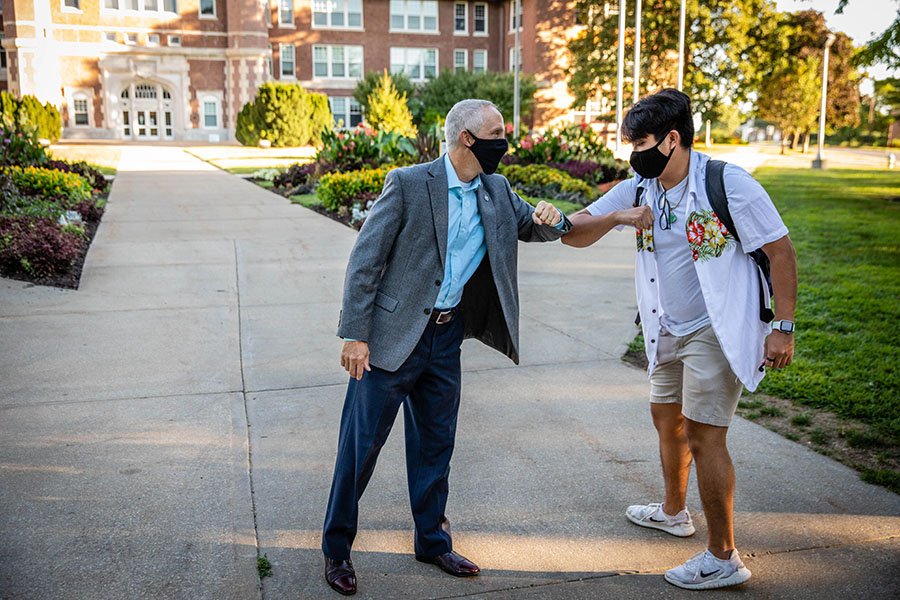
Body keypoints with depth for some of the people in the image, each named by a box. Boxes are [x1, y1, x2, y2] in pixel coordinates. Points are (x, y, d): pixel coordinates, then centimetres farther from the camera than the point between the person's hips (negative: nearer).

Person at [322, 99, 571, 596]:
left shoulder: (496, 191, 5)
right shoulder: (408, 183, -13)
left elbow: (533, 228, 18)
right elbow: (365, 260, -12)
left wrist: (547, 218, -8)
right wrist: (355, 334, -16)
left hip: (446, 337, 6)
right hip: (393, 337, -6)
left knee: (435, 444, 16)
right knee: (361, 444, 4)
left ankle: (432, 541, 34)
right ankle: (336, 549, 22)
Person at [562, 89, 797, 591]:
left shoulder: (729, 183, -18)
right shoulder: (639, 190, 0)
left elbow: (781, 249, -14)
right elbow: (573, 234, -1)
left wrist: (784, 327, -17)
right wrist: (615, 217, -21)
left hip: (718, 332, -8)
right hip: (670, 332, 8)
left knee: (702, 435, -9)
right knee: (667, 417, 21)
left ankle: (724, 558, 5)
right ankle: (673, 512, 45)